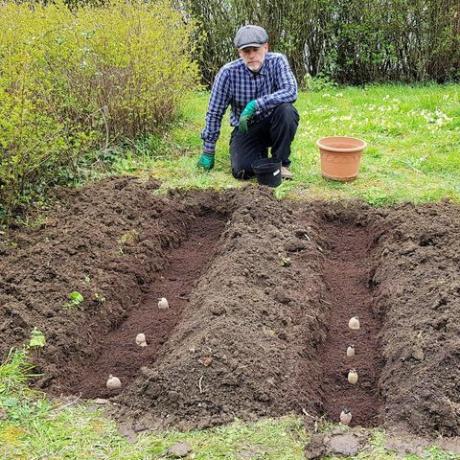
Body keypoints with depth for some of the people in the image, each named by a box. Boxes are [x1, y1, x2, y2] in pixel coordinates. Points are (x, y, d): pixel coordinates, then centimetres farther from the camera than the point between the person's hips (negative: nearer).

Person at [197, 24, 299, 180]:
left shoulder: (277, 61, -14)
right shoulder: (228, 72, -15)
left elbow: (291, 91, -29)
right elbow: (214, 113, -8)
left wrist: (255, 105, -36)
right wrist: (208, 151, -4)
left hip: (272, 123, 0)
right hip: (245, 128, 0)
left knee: (285, 110, -32)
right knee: (242, 170, -23)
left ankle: (281, 161, -9)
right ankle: (260, 152, 15)